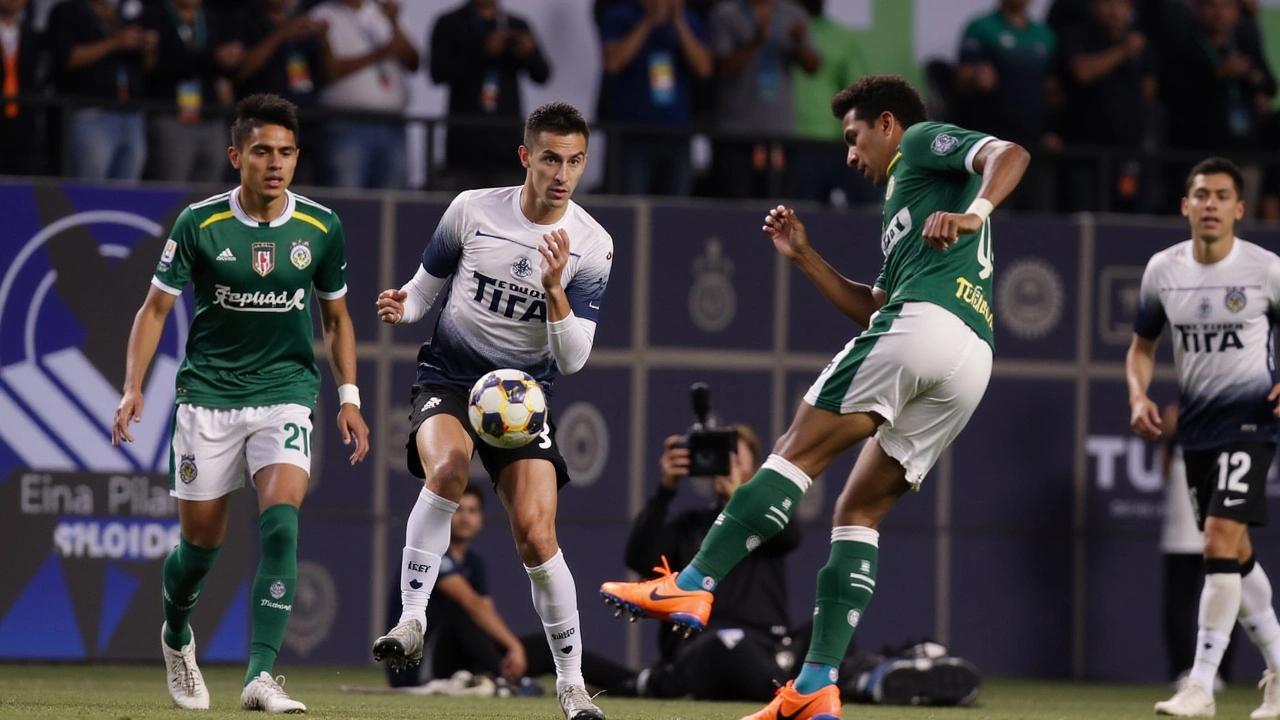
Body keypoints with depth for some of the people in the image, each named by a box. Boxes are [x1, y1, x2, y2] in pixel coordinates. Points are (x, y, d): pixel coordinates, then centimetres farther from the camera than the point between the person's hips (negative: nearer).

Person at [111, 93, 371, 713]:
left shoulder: (321, 227, 0)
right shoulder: (199, 224, -6)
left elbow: (335, 317, 13)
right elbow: (156, 307, 1)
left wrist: (349, 397, 7)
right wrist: (133, 388, -10)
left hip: (285, 390, 1)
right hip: (208, 394, -1)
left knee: (281, 519, -21)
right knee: (201, 541, 5)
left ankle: (261, 677, -24)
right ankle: (176, 637, 39)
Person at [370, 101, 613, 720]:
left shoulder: (592, 246, -7)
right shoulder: (472, 210, -6)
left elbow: (573, 358, -10)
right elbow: (427, 285, 10)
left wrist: (554, 289, -25)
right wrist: (402, 305, -13)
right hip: (447, 376, -1)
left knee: (536, 536, -12)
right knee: (449, 464, -35)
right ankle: (411, 622, -30)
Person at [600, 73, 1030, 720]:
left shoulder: (923, 144, 14)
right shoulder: (906, 205, 38)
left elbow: (1011, 154, -5)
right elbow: (873, 309, 36)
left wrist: (974, 212, -22)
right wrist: (806, 259, 32)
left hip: (924, 323, -9)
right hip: (974, 359, 9)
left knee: (798, 452, -9)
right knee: (859, 511, 7)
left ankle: (693, 585, -17)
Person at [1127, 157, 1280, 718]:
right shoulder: (1163, 270, 3)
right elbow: (1142, 345, 16)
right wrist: (1139, 396, -1)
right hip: (1196, 422, 5)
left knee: (1221, 542, -16)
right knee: (1235, 553, 13)